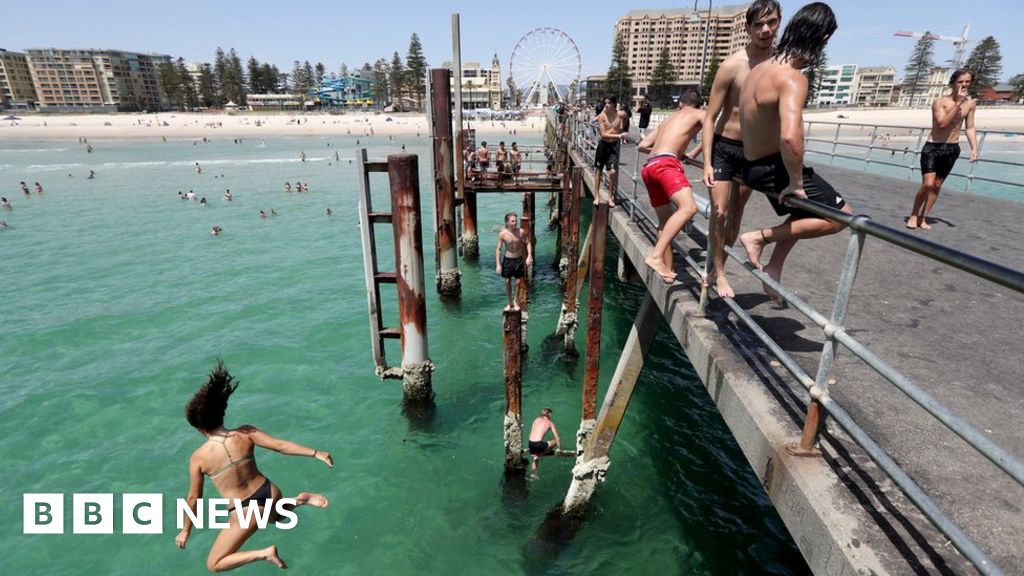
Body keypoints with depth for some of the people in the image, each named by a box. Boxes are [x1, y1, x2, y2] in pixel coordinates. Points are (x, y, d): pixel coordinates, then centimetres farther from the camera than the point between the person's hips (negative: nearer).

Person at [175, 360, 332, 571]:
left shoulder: (198, 457, -10)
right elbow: (281, 445, -10)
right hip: (269, 493, 3)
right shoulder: (245, 433, -7)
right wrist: (317, 453, -4)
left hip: (246, 513, -3)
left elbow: (194, 498, 0)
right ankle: (300, 500, 7)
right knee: (273, 515, 40)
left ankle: (265, 553, -6)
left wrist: (186, 531, 16)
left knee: (213, 564, 18)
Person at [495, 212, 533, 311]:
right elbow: (498, 249, -8)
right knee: (507, 282, 8)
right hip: (507, 259, 0)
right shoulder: (502, 233, -15)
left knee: (517, 281, 8)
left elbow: (528, 243, 1)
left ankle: (515, 301, 29)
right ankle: (509, 303, 24)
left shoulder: (521, 232, -13)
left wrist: (529, 256, -10)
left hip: (518, 259, 0)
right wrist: (498, 264, -12)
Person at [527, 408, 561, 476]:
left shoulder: (536, 420, 17)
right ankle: (539, 455, 6)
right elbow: (558, 439, 8)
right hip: (538, 444, -6)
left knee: (535, 458, 32)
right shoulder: (550, 423, 7)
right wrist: (559, 449, 22)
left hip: (530, 443, 6)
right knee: (555, 442, 15)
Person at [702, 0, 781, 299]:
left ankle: (717, 270, 23)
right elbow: (710, 117, -11)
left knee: (736, 212, 10)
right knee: (719, 212, -8)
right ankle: (718, 273, 9)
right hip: (724, 147, -5)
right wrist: (707, 162, -16)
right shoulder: (732, 66, -13)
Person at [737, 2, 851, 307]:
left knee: (805, 213, 29)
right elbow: (790, 136, -38)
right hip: (772, 167, -9)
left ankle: (773, 269, 27)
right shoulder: (793, 78, -23)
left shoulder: (761, 68, 6)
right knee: (842, 215, 0)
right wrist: (796, 183, -24)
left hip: (752, 165, 9)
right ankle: (759, 236, -4)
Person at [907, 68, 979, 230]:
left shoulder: (970, 103, 5)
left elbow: (970, 128, 9)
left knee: (937, 186, 7)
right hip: (933, 147, -5)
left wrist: (974, 148, -1)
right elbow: (942, 123, -23)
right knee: (927, 185, -14)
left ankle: (923, 218, 15)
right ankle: (913, 215, 3)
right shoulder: (940, 101, -11)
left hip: (952, 149, 5)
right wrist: (958, 103, -25)